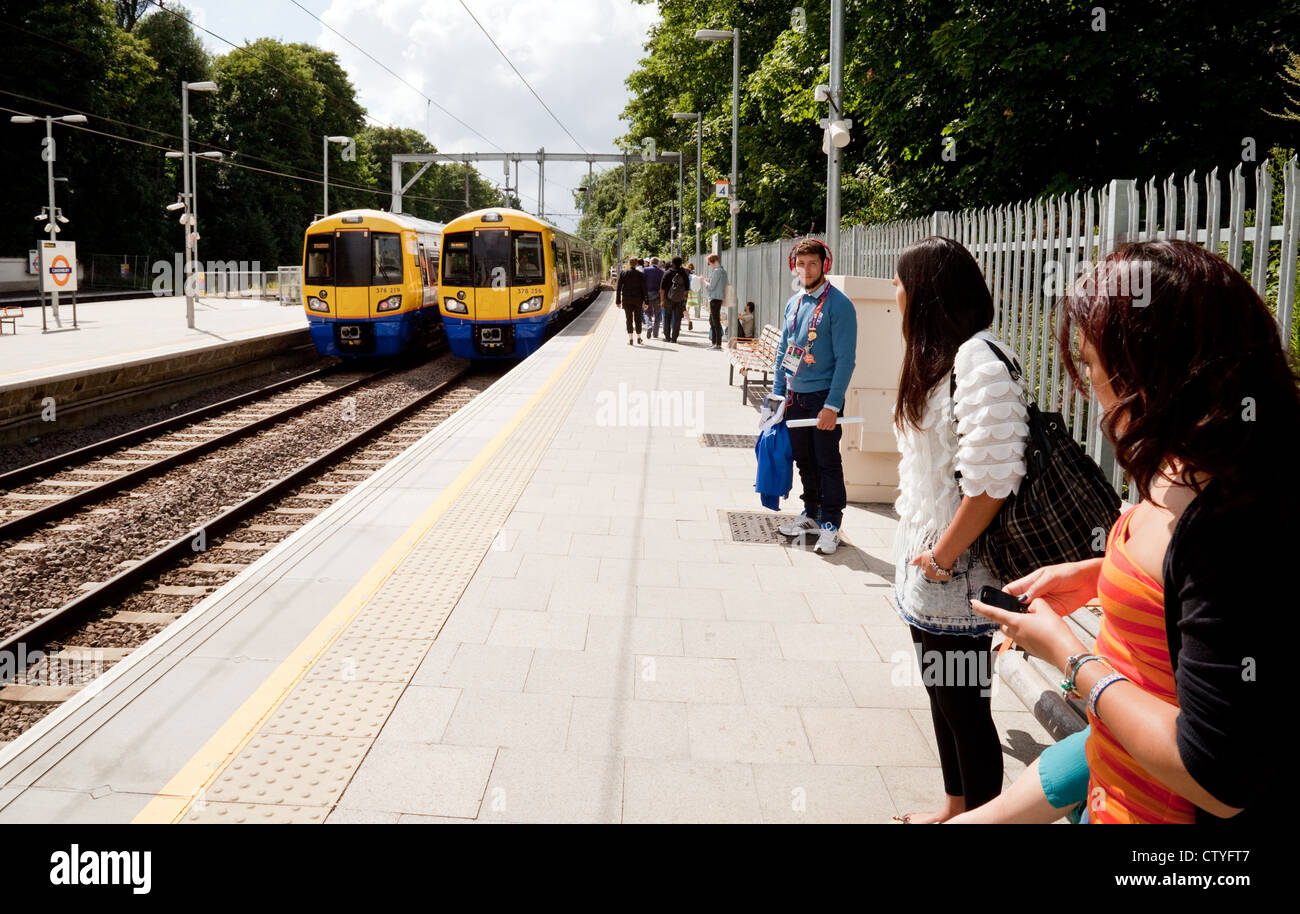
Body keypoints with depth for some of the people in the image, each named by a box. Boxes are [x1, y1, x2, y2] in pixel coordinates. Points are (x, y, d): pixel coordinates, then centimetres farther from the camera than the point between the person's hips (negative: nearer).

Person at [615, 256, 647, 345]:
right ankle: (638, 338, 21)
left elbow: (618, 288, -3)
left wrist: (618, 301, 2)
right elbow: (644, 289, -4)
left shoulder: (623, 273, -4)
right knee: (638, 318, 13)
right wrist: (645, 302, 1)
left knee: (629, 319, 3)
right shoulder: (640, 274, -5)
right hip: (638, 299, 1)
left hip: (626, 299, -1)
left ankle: (630, 339, -3)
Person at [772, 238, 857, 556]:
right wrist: (778, 393, 10)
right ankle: (812, 514, 28)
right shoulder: (793, 303, 10)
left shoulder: (838, 305, -11)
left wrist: (832, 406, -19)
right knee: (804, 460, 15)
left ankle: (831, 524, 9)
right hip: (795, 397, 6)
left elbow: (845, 359, -15)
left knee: (827, 462, 0)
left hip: (823, 397, -6)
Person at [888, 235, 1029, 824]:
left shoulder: (978, 363, -20)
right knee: (941, 691, 21)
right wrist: (919, 543, 15)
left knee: (965, 704, 3)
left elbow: (991, 479, -25)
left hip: (955, 571, -10)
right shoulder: (935, 358, 12)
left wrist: (944, 556, -19)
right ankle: (955, 808, 37)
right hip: (924, 557, 10)